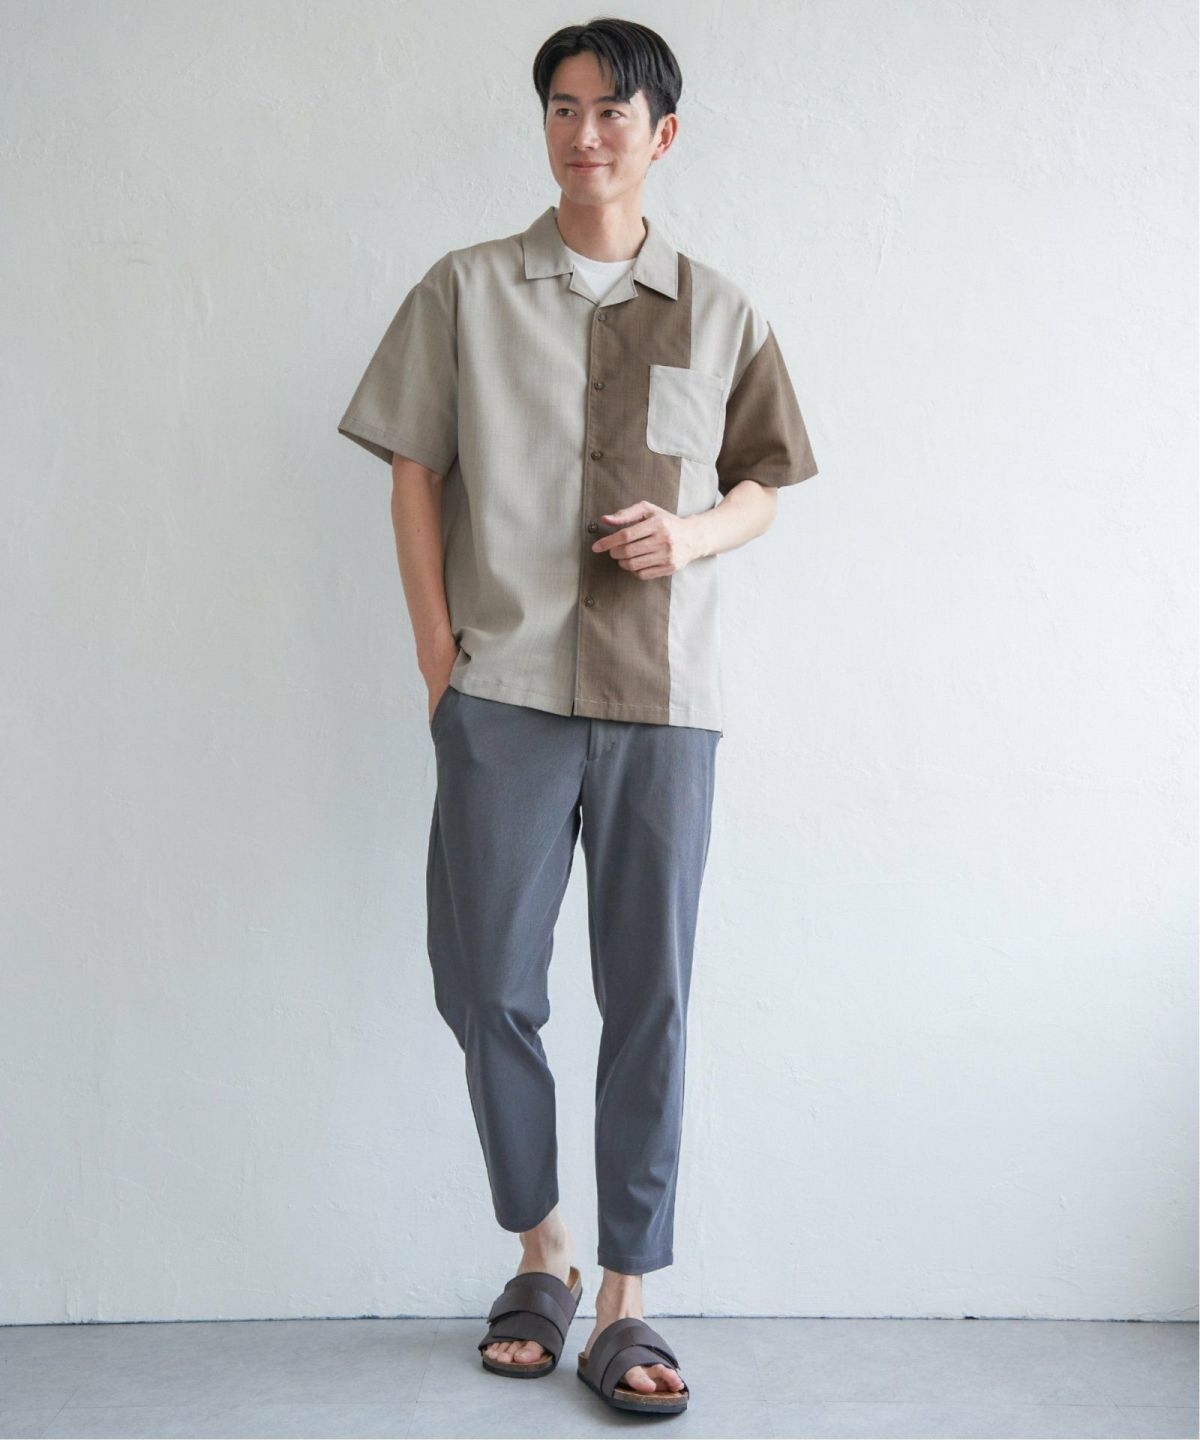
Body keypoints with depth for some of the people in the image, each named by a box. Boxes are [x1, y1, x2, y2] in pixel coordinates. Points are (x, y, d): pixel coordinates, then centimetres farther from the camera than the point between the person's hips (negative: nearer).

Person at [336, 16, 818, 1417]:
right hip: (505, 689, 0)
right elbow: (416, 472, 7)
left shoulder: (718, 313, 10)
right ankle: (539, 1250, 26)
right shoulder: (467, 291, 8)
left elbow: (761, 482, 16)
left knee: (649, 1000, 2)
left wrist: (693, 533, -6)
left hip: (665, 698, 1)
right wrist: (436, 647, -2)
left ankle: (624, 1305, 14)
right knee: (485, 987, 2)